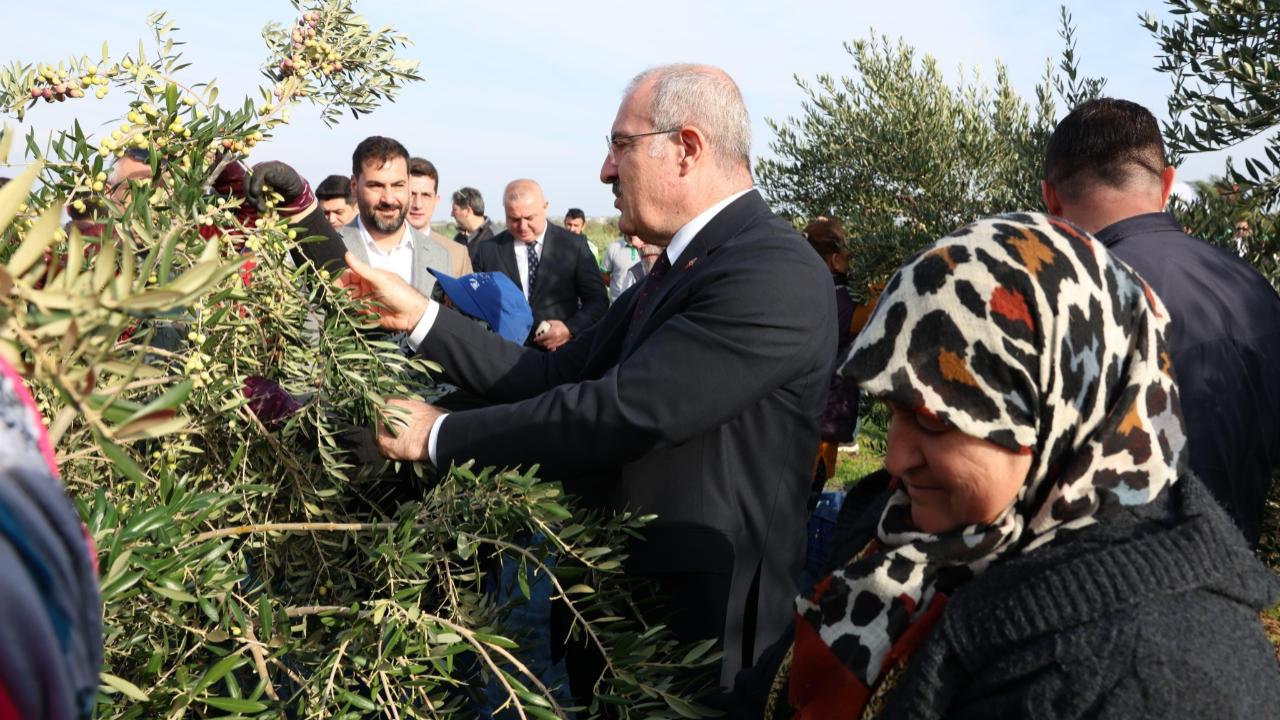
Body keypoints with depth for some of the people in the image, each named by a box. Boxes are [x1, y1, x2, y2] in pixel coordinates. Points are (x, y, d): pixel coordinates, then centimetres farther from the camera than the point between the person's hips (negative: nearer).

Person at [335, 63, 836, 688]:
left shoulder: (775, 276, -22)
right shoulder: (679, 269, 9)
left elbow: (619, 412, -28)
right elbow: (554, 375, 5)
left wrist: (441, 435, -18)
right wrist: (420, 316, 1)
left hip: (696, 625, -8)